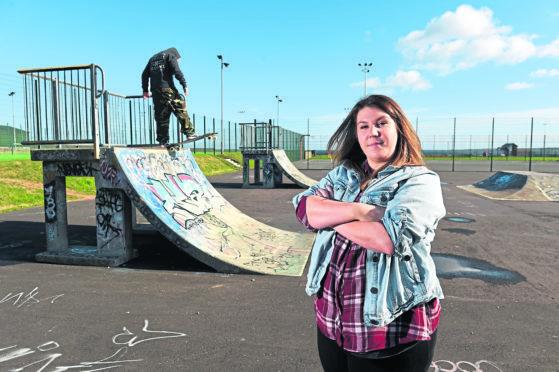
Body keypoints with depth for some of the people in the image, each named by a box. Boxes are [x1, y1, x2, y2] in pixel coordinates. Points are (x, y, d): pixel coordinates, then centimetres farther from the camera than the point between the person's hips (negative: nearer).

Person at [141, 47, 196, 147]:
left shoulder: (152, 59, 30)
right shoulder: (170, 55, 10)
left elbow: (145, 74, 25)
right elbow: (177, 71, -7)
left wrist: (145, 90, 24)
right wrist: (184, 85, -10)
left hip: (155, 90, 6)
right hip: (167, 88, -6)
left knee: (161, 116, 6)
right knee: (181, 108, -3)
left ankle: (163, 141, 5)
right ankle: (189, 132, -12)